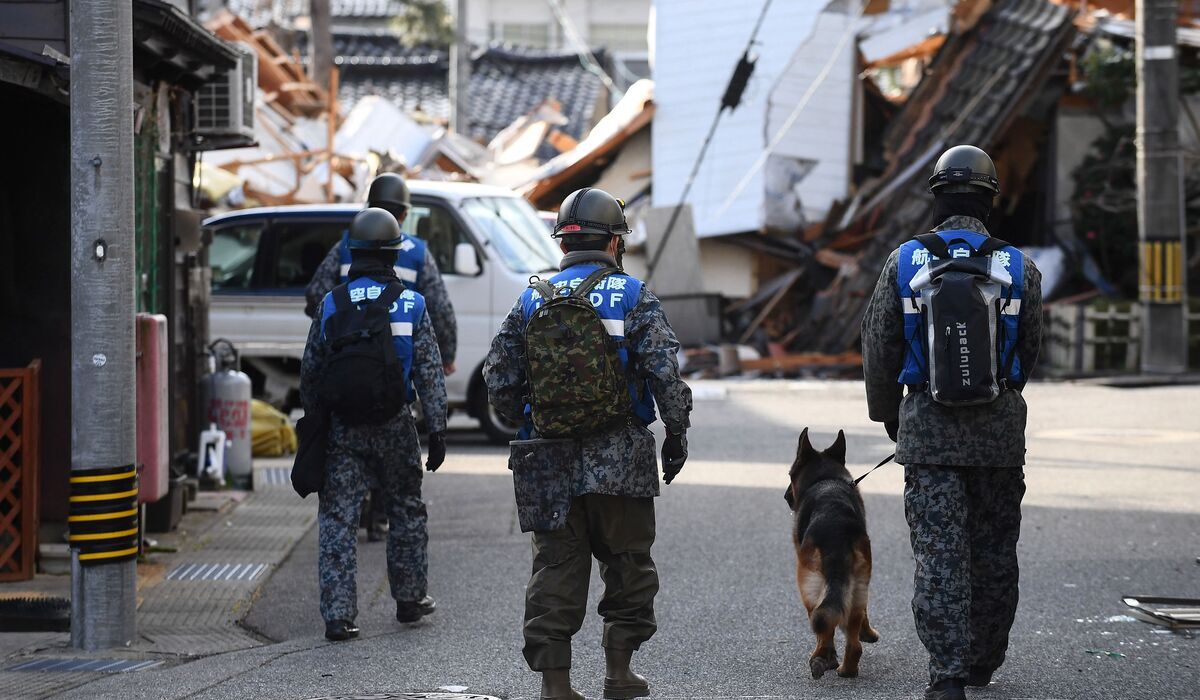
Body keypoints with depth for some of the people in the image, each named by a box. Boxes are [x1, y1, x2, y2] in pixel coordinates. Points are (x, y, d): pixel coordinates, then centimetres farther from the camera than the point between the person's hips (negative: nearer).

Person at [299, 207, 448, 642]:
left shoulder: (331, 305, 0)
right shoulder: (411, 305, -4)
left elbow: (308, 373, 5)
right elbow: (429, 374, -4)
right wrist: (437, 430, 0)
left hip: (342, 427, 0)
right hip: (394, 426, 0)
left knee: (337, 520, 2)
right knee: (406, 511, 18)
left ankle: (338, 615, -4)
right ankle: (409, 599, 28)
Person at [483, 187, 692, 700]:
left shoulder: (532, 301, 6)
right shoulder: (634, 298, -3)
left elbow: (499, 379, 6)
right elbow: (666, 374, -10)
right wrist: (676, 434, 1)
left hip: (552, 463, 3)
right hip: (621, 462, -2)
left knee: (555, 570, 6)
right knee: (628, 566, 12)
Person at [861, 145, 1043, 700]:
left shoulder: (903, 263, -4)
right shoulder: (1020, 269, -2)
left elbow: (879, 350, 3)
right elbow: (1028, 352, 8)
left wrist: (887, 414, 19)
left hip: (928, 430, -1)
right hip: (1000, 432, 1)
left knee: (939, 554, -1)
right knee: (994, 552, 14)